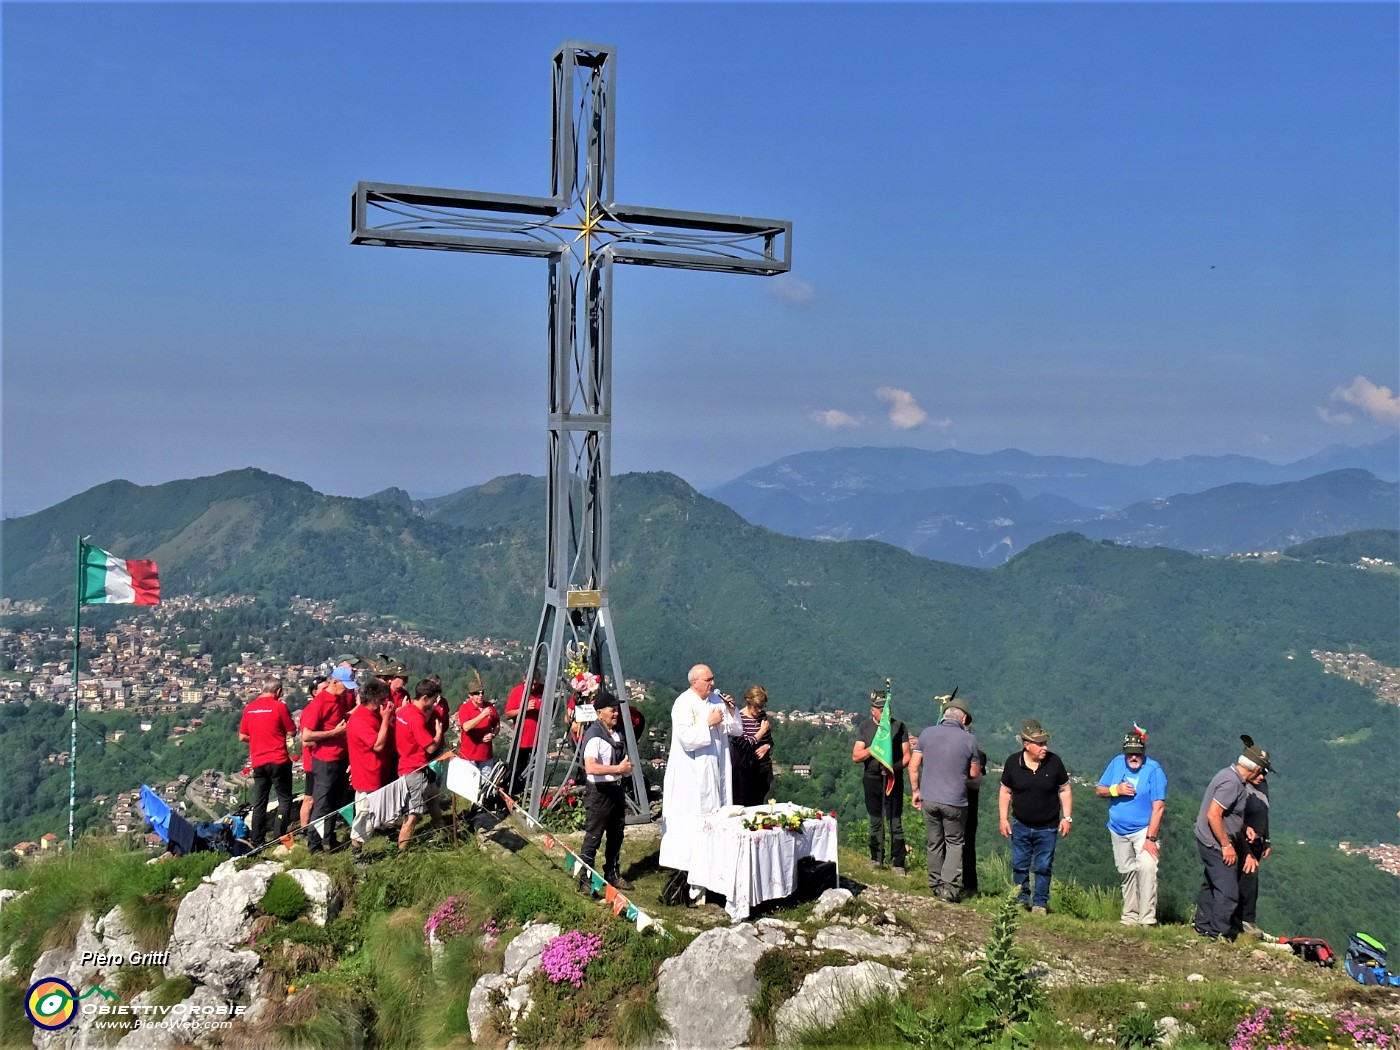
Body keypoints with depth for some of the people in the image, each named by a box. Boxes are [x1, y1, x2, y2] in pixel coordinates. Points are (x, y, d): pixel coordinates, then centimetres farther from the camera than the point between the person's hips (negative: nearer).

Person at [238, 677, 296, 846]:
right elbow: (292, 731, -5)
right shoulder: (279, 706, -10)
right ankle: (279, 838, -1)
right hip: (278, 761, -5)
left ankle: (256, 842, 14)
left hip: (258, 762, 5)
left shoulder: (249, 708, 5)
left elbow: (242, 737, 9)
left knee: (259, 802, 12)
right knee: (285, 799, 6)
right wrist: (287, 716, 12)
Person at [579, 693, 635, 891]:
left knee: (616, 836, 18)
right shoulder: (594, 735, -19)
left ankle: (613, 875, 31)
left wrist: (627, 766, 5)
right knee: (593, 837, -3)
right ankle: (584, 880, 5)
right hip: (599, 792, -9)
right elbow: (590, 768, -31)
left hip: (616, 789, 9)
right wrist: (618, 768, -26)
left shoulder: (617, 732, 9)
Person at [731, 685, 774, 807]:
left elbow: (770, 740, 16)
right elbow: (744, 745, -19)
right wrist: (762, 730, -13)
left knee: (759, 805, 11)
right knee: (742, 806, -2)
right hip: (745, 771, -6)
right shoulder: (739, 718, -13)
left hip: (762, 769, 6)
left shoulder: (762, 715, 6)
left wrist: (766, 746, -7)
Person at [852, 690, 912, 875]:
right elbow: (855, 757, -1)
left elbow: (907, 756, -1)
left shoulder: (898, 726, -2)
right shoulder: (865, 727, 3)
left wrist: (894, 768, -18)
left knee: (895, 822, -4)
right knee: (875, 821, 12)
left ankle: (898, 863, 0)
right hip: (872, 778, 2)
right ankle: (876, 859, 22)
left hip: (893, 779, -2)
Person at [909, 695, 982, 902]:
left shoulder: (927, 733, -1)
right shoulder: (969, 739, -7)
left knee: (935, 844, 16)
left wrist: (916, 790, 12)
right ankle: (950, 887, 2)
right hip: (955, 800, -2)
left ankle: (935, 885, 23)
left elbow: (913, 765, 1)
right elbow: (974, 773, 2)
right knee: (954, 843, 11)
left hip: (929, 798, 3)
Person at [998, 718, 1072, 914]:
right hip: (1020, 825, 1)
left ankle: (1040, 902, 17)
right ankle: (1022, 900, 22)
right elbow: (1005, 792, 3)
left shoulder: (1054, 761, -8)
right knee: (1019, 865, 8)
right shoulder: (1013, 762, -7)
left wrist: (1067, 817, -3)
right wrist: (1003, 818, -2)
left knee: (1043, 867, 5)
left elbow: (1065, 790, 2)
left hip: (1047, 828, -1)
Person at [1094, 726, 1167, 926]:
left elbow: (1158, 807, -18)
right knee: (1127, 872, 11)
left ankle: (1147, 919, -21)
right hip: (1118, 830, 5)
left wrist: (1150, 838, -23)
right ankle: (1130, 917, 22)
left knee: (1147, 867, -22)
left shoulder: (1154, 770, -15)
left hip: (1144, 829, -5)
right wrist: (1116, 790, -17)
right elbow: (1099, 790, 5)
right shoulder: (1116, 763, -1)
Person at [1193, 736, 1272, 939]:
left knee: (1211, 885, 20)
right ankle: (1220, 936, 4)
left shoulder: (1232, 775, 8)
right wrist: (1227, 846, -21)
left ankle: (1202, 925, 32)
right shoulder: (1232, 782, -23)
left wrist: (1244, 828, 9)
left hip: (1209, 842, 10)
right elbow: (1213, 815, -28)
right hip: (1216, 844, -10)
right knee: (1228, 892, -5)